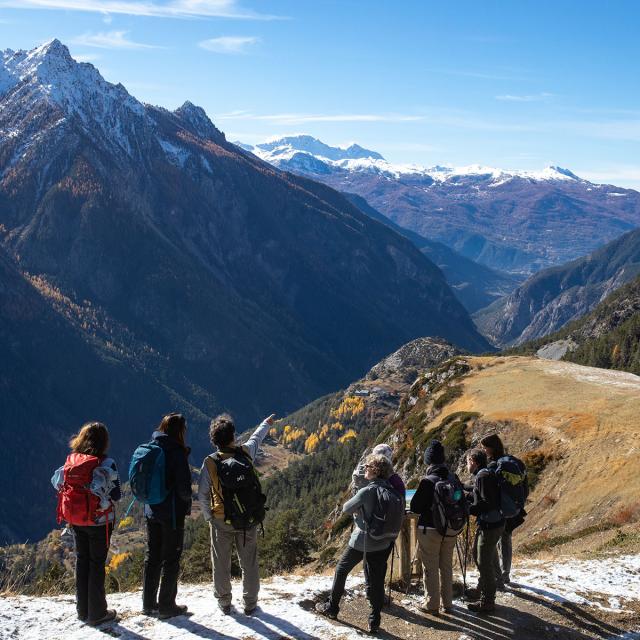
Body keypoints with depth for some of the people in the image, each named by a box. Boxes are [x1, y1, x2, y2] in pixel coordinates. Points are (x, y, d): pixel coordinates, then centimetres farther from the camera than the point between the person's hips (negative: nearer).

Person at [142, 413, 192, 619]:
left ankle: (149, 603, 25)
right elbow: (184, 487, -17)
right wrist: (187, 501, 1)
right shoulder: (177, 453, -18)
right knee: (171, 559, 6)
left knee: (152, 556, 16)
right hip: (172, 512, -6)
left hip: (151, 511, 7)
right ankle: (167, 606, 13)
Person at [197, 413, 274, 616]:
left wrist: (209, 518, 6)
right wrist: (266, 424, 34)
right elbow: (256, 438, 14)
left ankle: (224, 602, 25)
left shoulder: (210, 463, -13)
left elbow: (202, 495, -8)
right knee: (249, 563, 14)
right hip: (249, 521, 1)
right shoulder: (245, 453, -9)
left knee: (221, 563, 15)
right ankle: (250, 604, 23)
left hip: (221, 522, -1)